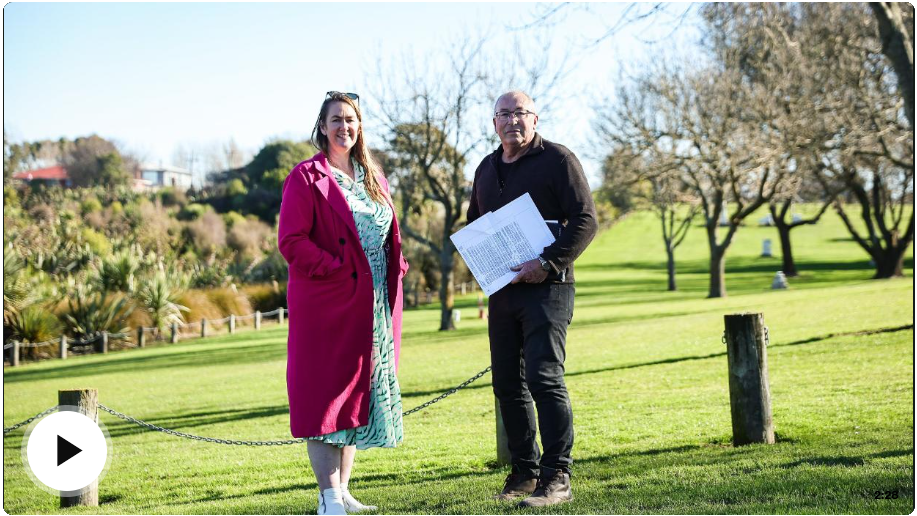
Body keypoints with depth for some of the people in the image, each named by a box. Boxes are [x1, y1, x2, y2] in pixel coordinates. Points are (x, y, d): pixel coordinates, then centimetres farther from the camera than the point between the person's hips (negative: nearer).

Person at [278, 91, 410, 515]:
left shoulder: (372, 177, 15)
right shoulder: (306, 177, -5)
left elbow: (390, 237, 23)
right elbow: (291, 242, -12)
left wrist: (395, 269, 5)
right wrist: (339, 269, -18)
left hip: (373, 308, 7)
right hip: (326, 305, -7)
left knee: (359, 394, 9)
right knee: (326, 396, -6)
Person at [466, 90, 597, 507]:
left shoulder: (557, 160, -5)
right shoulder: (486, 168, 15)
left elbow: (585, 220, -11)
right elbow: (472, 223, 26)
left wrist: (548, 263, -21)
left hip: (545, 287, -7)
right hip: (501, 288, 7)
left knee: (544, 377, -13)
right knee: (507, 383, 9)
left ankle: (557, 477, -8)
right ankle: (525, 470, 20)